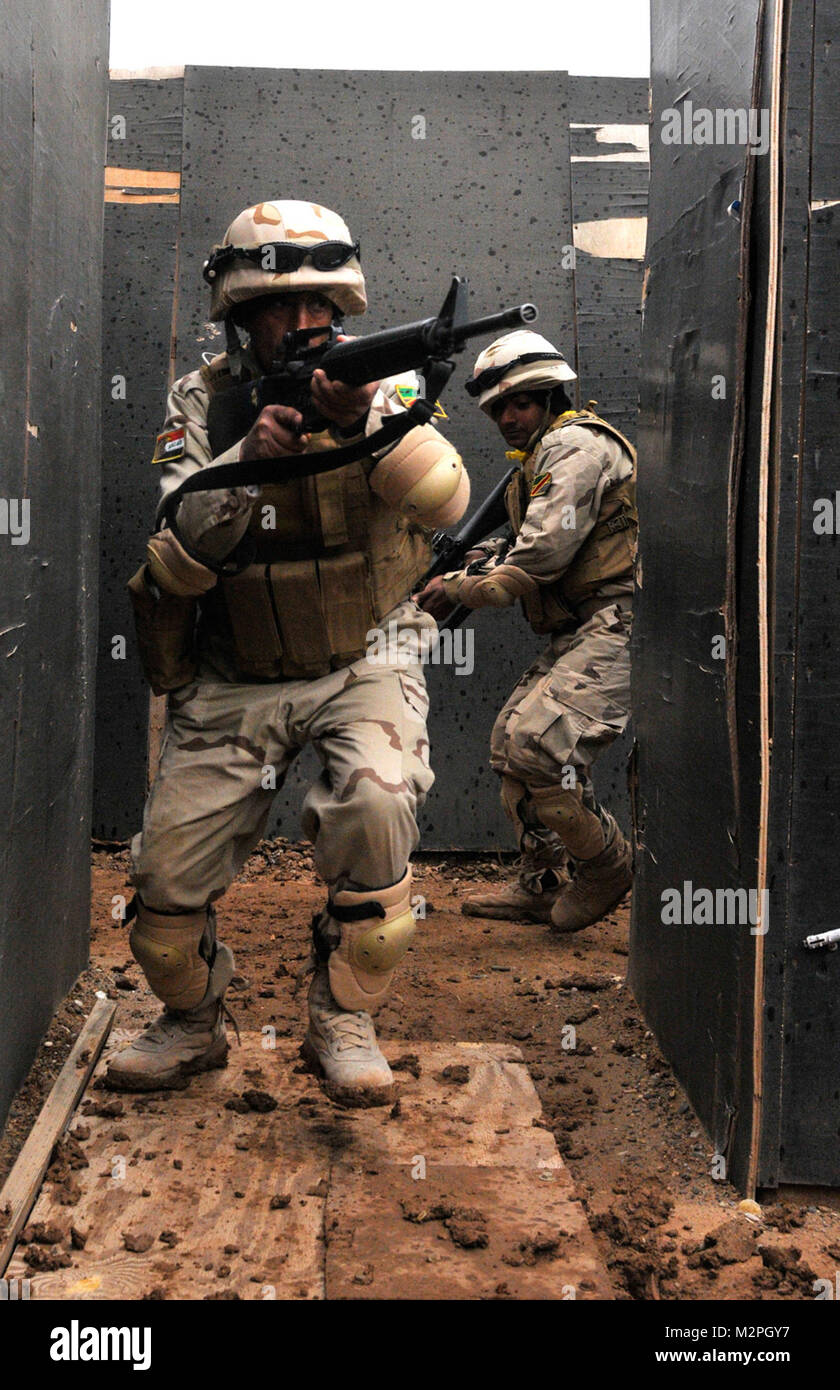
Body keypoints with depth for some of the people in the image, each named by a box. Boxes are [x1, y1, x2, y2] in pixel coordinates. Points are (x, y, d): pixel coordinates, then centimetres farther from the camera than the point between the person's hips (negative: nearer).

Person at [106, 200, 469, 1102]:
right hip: (235, 680, 2)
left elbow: (445, 502, -22)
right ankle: (191, 1025, 27)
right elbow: (177, 559, -14)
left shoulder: (378, 388, -4)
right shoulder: (202, 403, -2)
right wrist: (250, 459, -29)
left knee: (375, 806, -30)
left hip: (362, 662, -2)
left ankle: (343, 1019, -7)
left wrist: (366, 422, -37)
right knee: (167, 873, -3)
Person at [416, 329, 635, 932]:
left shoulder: (575, 445, -10)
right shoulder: (543, 458, 23)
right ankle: (543, 885, 22)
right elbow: (523, 546, 24)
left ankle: (606, 861, -3)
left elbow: (543, 554, -18)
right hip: (579, 635, 11)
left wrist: (460, 590, -8)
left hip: (616, 627, -11)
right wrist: (461, 566, 7)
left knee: (536, 743, -22)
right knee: (511, 742, 13)